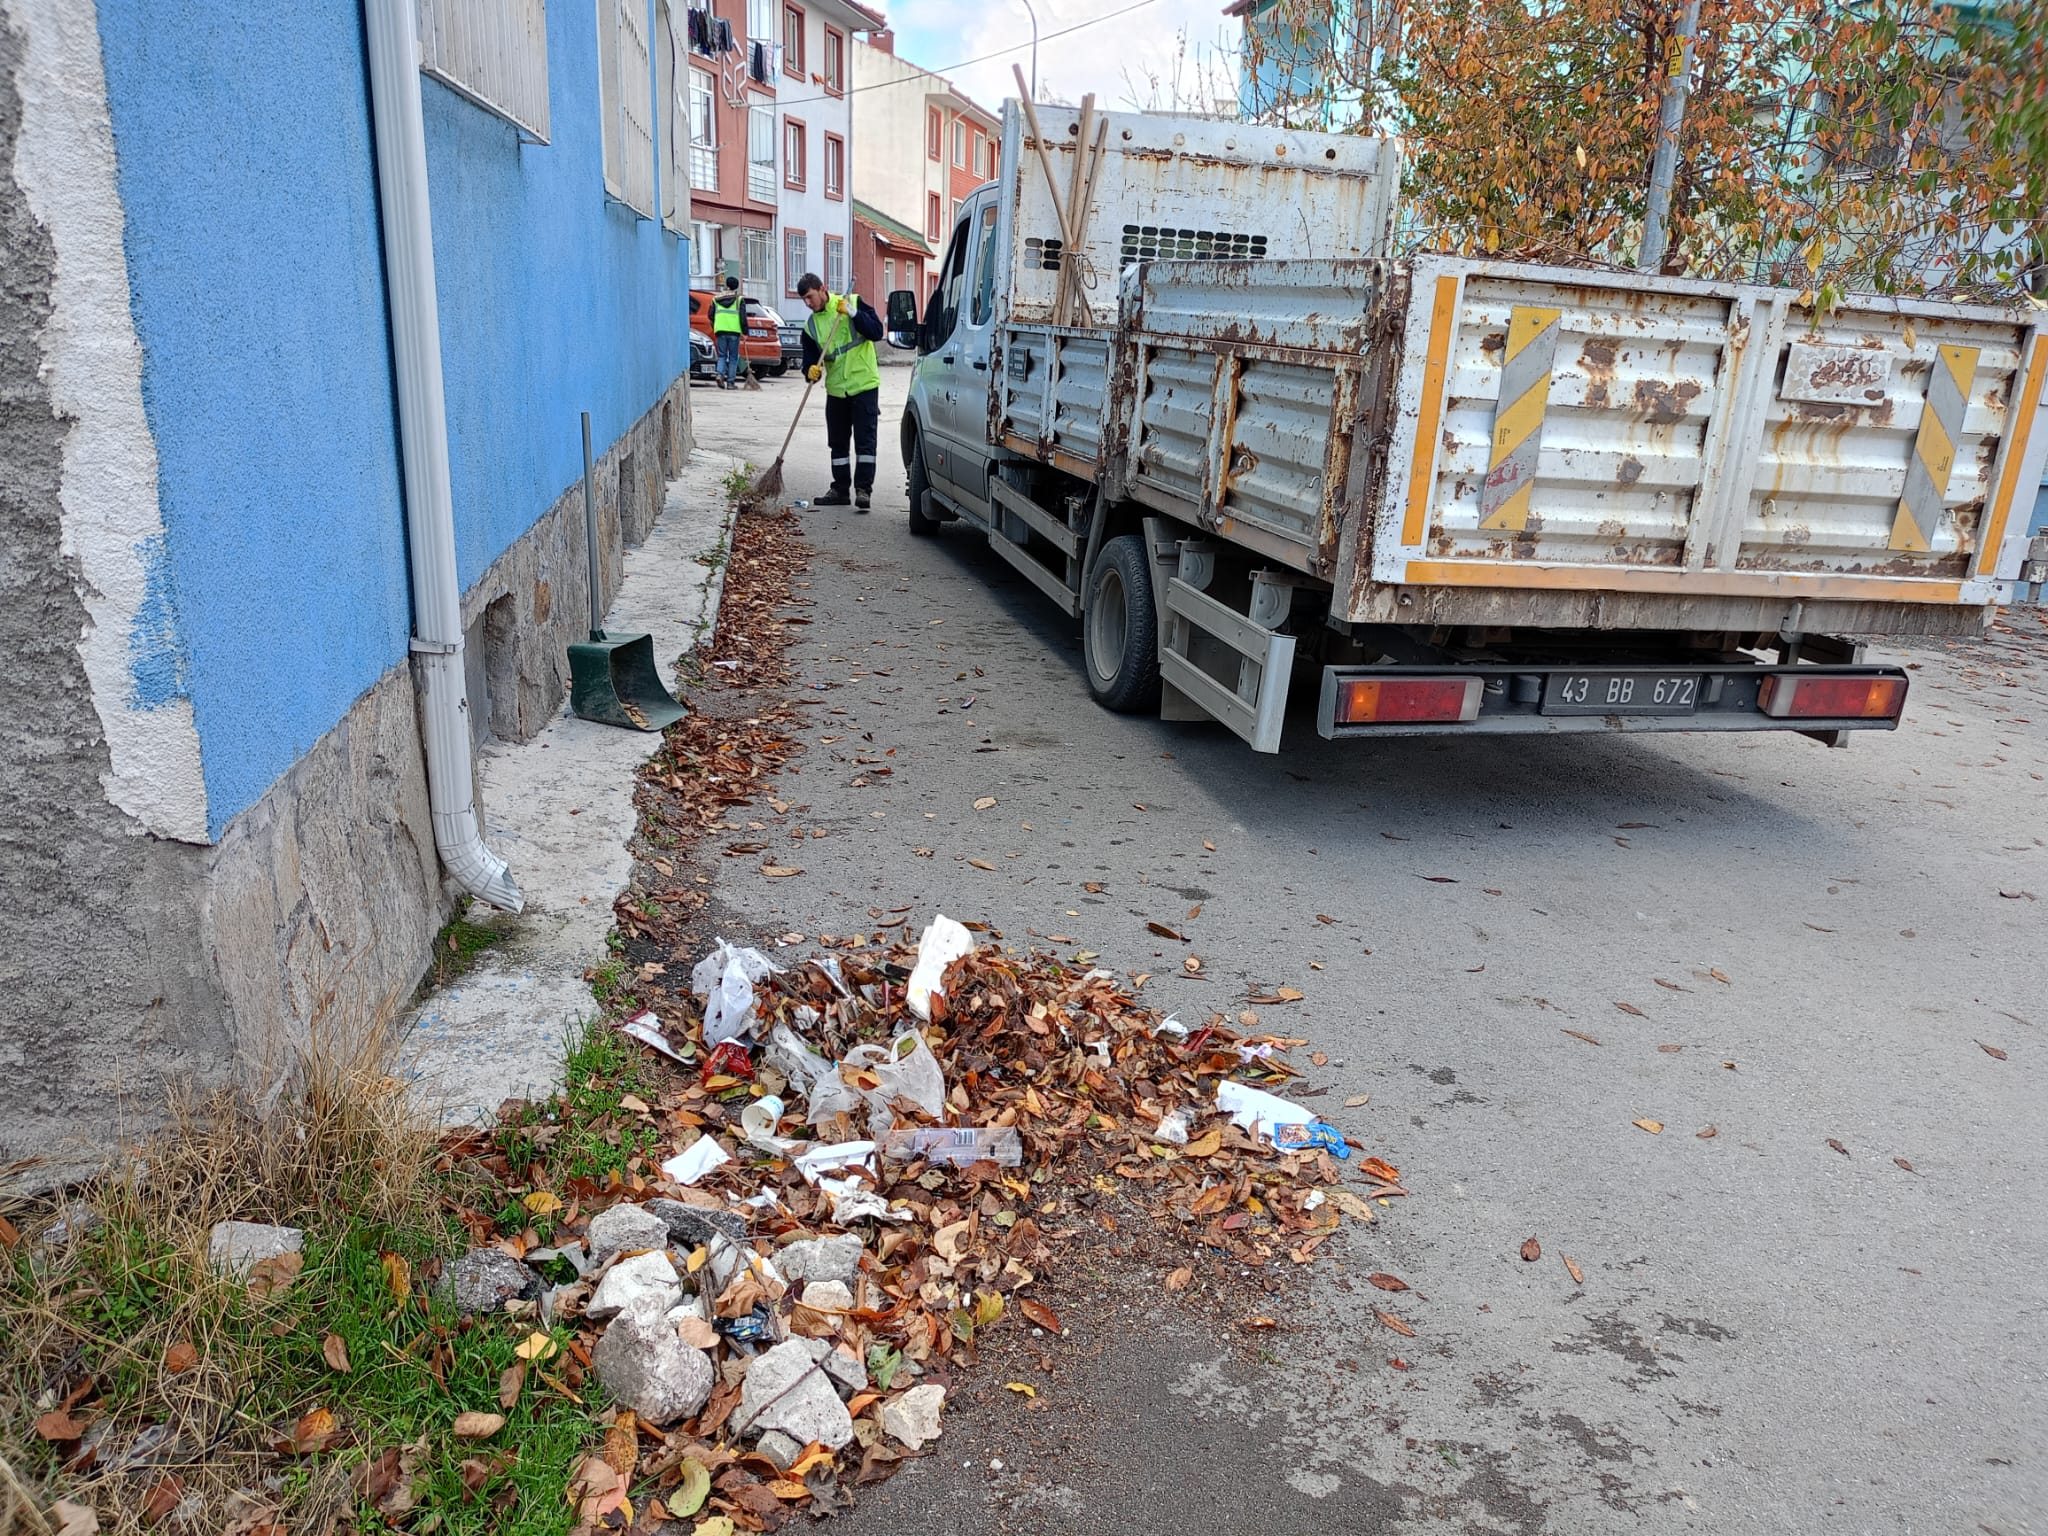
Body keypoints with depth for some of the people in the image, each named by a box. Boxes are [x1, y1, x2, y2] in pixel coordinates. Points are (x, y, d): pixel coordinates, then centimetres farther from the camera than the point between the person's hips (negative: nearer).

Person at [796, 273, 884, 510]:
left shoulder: (854, 303, -6)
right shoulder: (811, 325, 5)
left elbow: (877, 331, -14)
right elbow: (810, 359, 4)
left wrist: (852, 313, -23)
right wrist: (811, 371, -18)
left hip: (864, 385, -5)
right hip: (836, 389, 5)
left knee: (865, 440, -6)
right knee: (838, 442, 11)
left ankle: (863, 489, -3)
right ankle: (840, 489, 20)